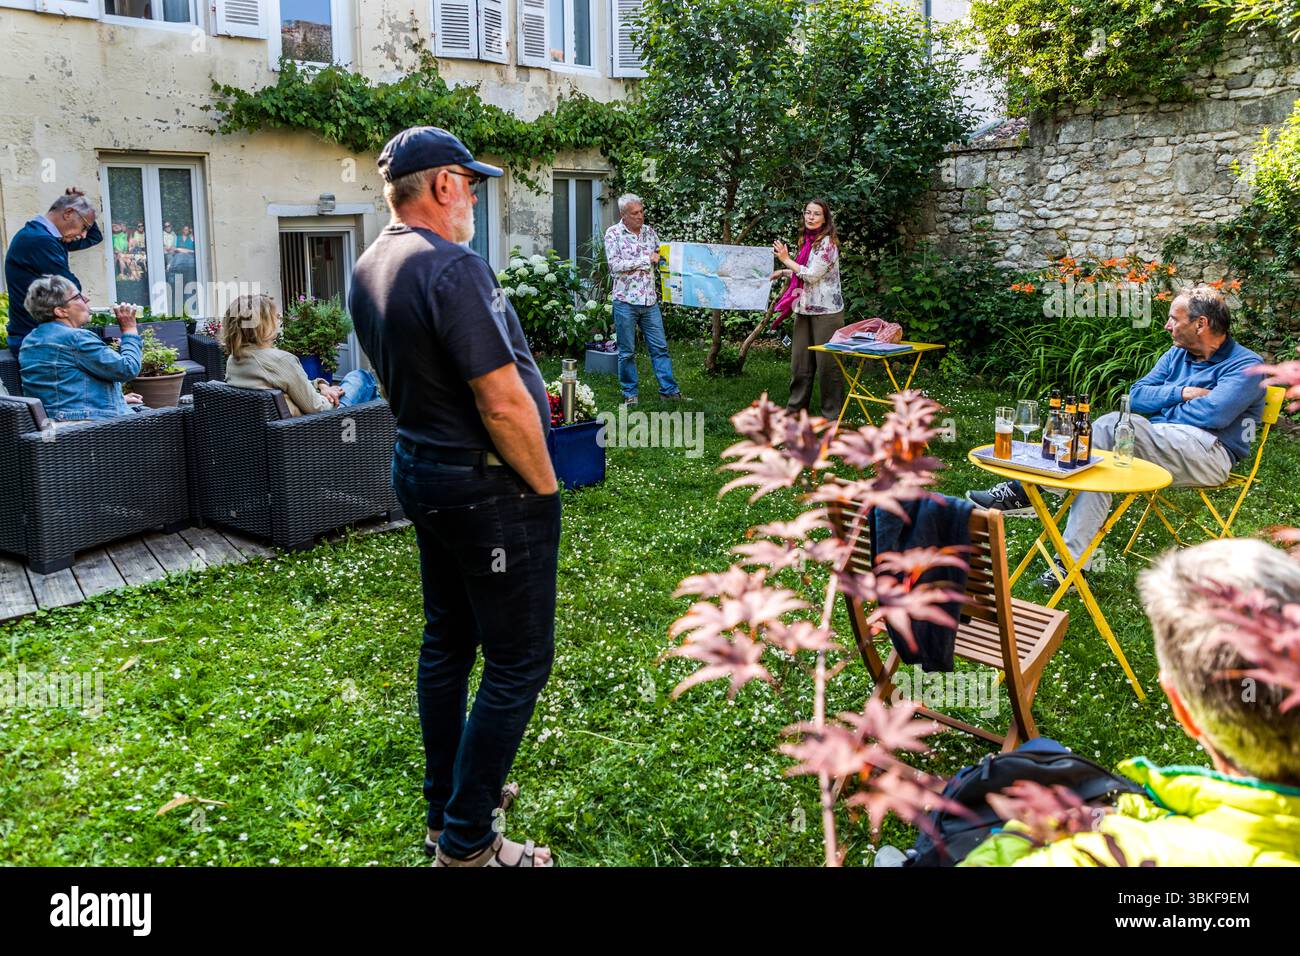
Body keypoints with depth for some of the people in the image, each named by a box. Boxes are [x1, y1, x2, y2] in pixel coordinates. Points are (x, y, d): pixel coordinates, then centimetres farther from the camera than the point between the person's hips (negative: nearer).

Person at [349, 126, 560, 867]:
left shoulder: (368, 270, 7)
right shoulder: (453, 268, -22)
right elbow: (503, 403, -25)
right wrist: (545, 486, -11)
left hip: (420, 469, 10)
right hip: (488, 488, -10)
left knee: (448, 643, 20)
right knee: (517, 665, 2)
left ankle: (445, 806, 35)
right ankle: (467, 844, 12)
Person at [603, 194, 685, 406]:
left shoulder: (649, 231, 10)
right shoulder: (613, 233, -4)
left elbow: (659, 257, 26)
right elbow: (615, 265, -15)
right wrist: (645, 259, -13)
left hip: (650, 300, 4)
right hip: (626, 301, -4)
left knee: (660, 347, 6)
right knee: (627, 352, 4)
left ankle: (669, 389, 13)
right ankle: (629, 393, 15)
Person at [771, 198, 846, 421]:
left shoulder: (827, 243, -11)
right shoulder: (807, 242, 14)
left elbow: (812, 275, -15)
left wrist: (786, 260, -7)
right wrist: (782, 273, 17)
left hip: (826, 310, -8)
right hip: (804, 309, 8)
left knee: (827, 362, -3)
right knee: (800, 359, 11)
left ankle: (833, 414, 4)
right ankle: (795, 407, 21)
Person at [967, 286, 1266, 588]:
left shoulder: (1245, 365, -2)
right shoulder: (1176, 356, 21)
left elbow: (1212, 414, -18)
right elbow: (1137, 395, 10)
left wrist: (1161, 409, -3)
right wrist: (1180, 393, -5)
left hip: (1211, 454, -7)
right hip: (1162, 446, 7)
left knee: (1113, 425, -29)